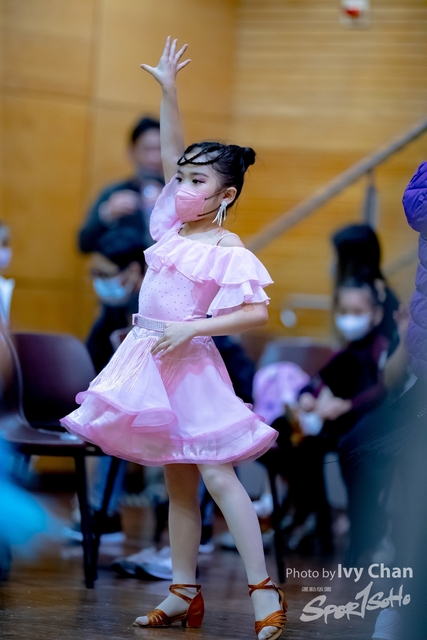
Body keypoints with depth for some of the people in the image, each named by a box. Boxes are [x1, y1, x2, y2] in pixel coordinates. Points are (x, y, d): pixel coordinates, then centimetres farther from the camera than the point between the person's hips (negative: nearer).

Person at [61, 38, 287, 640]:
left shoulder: (226, 250, -11)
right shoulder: (175, 224, 8)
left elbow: (256, 313, -16)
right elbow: (172, 154, 11)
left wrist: (191, 329, -21)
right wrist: (168, 91, 3)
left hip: (190, 362, -7)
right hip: (150, 360, 7)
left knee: (216, 475, -10)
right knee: (177, 481, 10)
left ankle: (263, 588, -7)